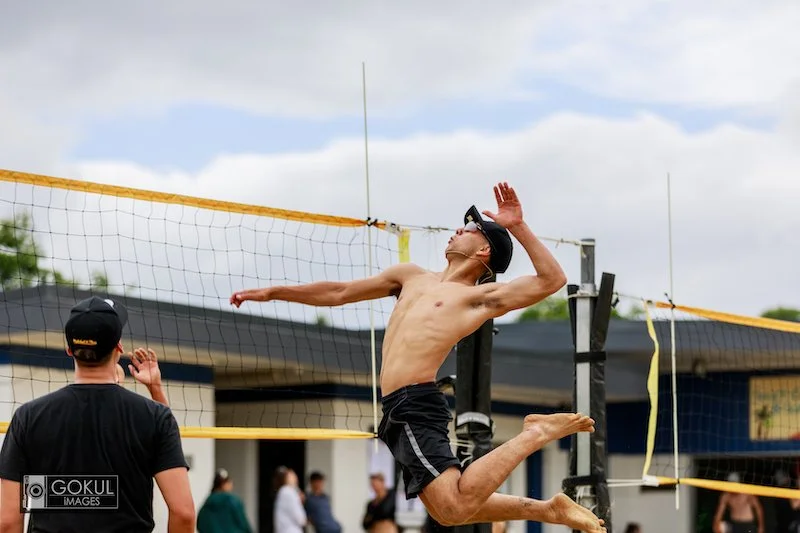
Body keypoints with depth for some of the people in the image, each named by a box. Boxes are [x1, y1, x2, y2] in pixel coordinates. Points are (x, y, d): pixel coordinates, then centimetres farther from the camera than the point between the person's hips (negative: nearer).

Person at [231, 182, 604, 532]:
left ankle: (534, 435, -6)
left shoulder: (482, 296, 1)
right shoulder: (412, 277, 23)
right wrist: (272, 293, 27)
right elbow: (339, 293, 29)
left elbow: (552, 280, -9)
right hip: (399, 410, 8)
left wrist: (518, 227, -10)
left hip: (415, 405, -8)